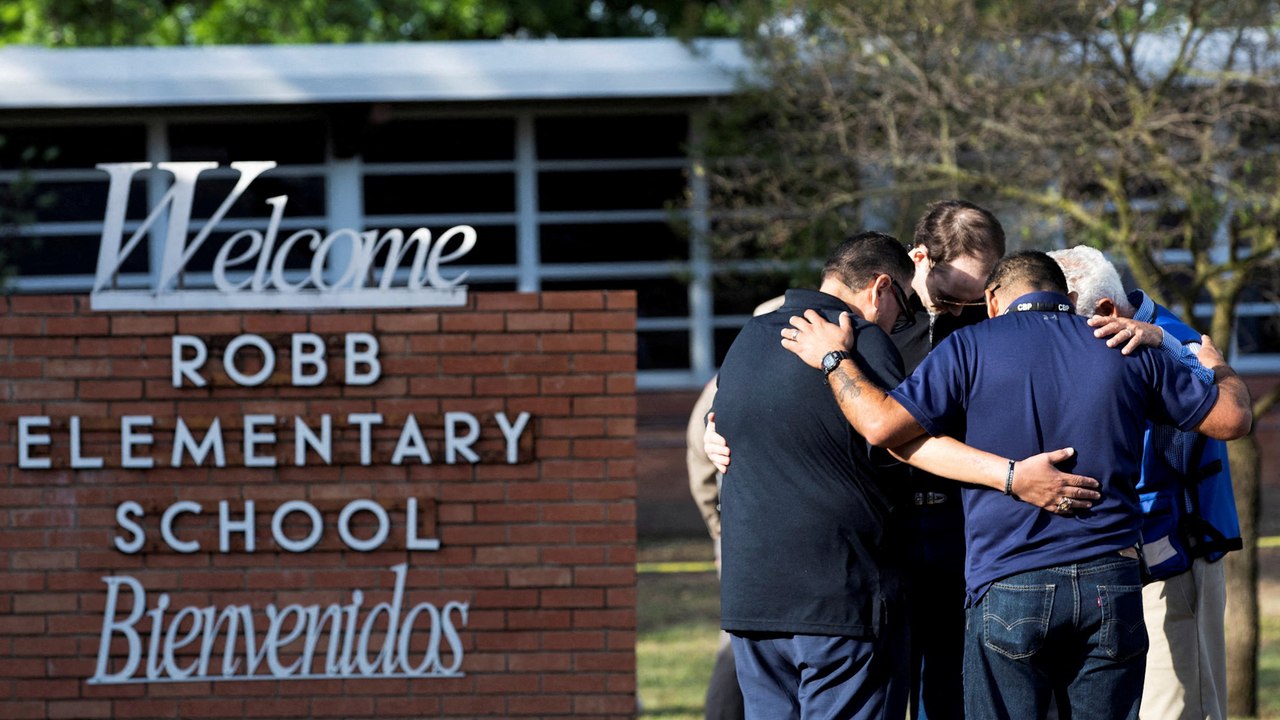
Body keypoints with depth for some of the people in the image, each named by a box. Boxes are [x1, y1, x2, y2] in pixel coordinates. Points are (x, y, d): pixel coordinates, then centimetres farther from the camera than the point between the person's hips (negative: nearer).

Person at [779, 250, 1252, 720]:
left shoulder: (973, 349, 0)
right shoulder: (1127, 350, 10)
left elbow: (882, 425, -9)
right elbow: (1231, 418, 16)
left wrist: (835, 360, 8)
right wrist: (1219, 371, 39)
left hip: (1009, 588, -3)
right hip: (1111, 584, 3)